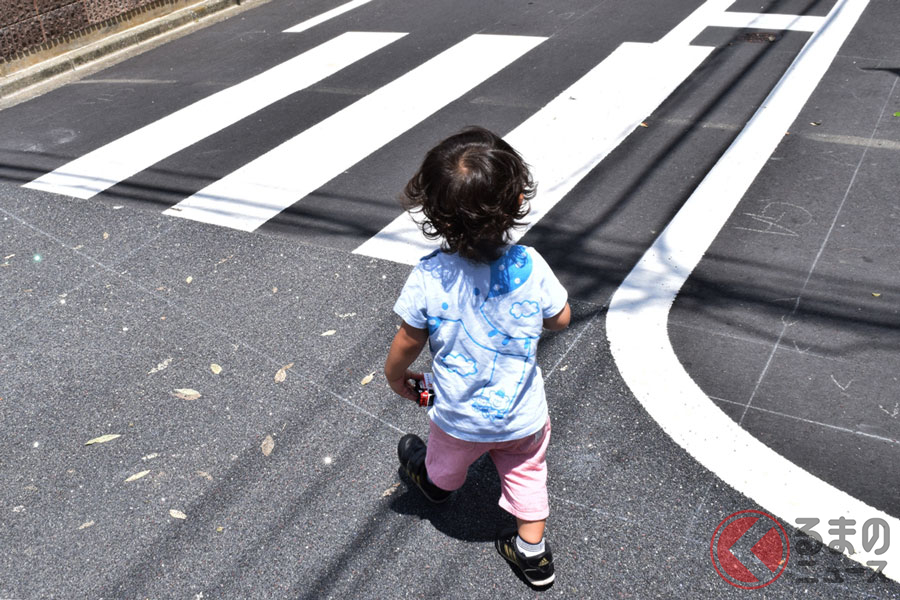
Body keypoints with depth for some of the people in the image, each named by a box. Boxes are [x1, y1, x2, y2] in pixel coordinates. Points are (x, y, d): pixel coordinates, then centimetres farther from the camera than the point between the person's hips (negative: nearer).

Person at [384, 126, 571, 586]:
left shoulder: (428, 278, -28)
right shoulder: (530, 267, -24)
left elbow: (409, 341, -13)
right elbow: (560, 319, -6)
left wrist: (396, 376, 8)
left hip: (459, 416, 1)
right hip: (523, 415, 0)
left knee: (446, 461, 33)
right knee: (525, 473, 26)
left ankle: (435, 482, 64)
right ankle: (532, 550, 39)